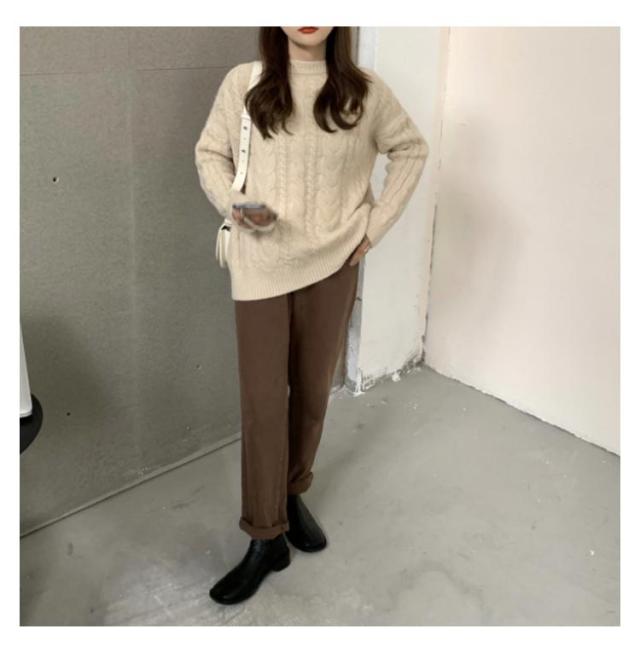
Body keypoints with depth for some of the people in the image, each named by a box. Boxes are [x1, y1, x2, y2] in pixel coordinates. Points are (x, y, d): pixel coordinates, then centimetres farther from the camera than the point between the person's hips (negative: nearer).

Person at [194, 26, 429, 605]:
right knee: (262, 401, -1)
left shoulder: (364, 89, -2)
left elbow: (412, 149, 10)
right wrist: (235, 206, -12)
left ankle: (292, 494, 37)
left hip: (331, 264, 2)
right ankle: (266, 538, 13)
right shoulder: (244, 83, -4)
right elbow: (210, 153, 7)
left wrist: (376, 225, 2)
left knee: (313, 391, 13)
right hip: (261, 265, -1)